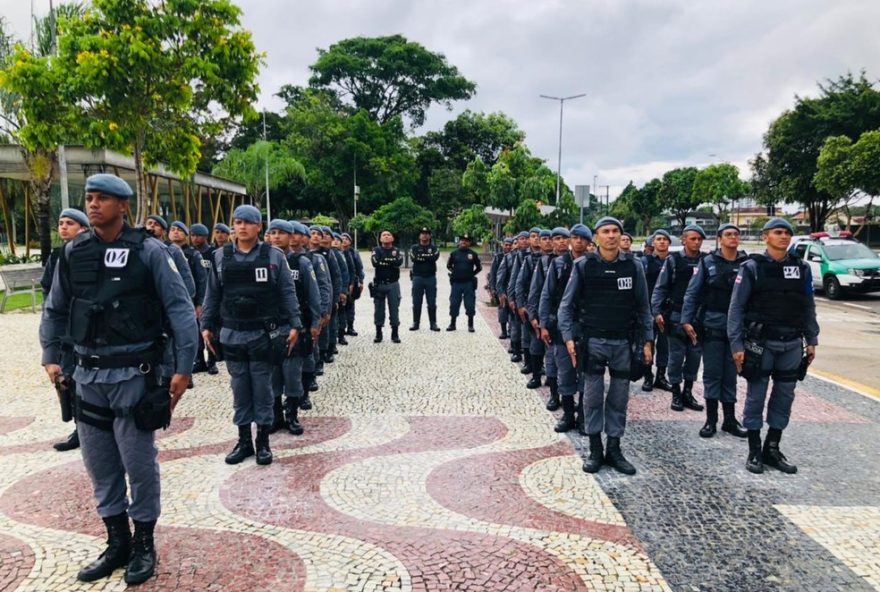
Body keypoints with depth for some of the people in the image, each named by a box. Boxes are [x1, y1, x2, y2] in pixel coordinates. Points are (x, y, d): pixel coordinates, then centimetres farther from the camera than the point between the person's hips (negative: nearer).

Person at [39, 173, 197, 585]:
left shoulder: (148, 251, -8)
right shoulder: (73, 252, 5)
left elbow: (180, 308, -9)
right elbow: (54, 311, 16)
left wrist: (183, 368, -12)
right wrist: (51, 357, 10)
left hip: (133, 373, -5)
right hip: (88, 373, 5)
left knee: (139, 464, 5)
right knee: (99, 465, 14)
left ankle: (143, 544, 23)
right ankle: (116, 542, 30)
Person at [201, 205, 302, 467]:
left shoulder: (274, 256, -2)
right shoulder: (221, 256, 4)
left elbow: (287, 293, -2)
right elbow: (213, 294, 9)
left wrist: (294, 325, -7)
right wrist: (206, 325, 6)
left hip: (264, 333, -2)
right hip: (232, 333, 2)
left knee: (263, 387, 5)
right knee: (240, 387, 10)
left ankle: (263, 441, 17)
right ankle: (243, 440, 22)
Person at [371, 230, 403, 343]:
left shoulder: (396, 251, 6)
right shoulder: (376, 250, 4)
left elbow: (399, 262, -15)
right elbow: (375, 262, -16)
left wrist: (384, 261, -13)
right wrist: (391, 262, -12)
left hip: (393, 284, 0)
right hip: (379, 284, 0)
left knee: (394, 308, 2)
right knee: (379, 309, 5)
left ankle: (395, 333, 11)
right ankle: (378, 333, 15)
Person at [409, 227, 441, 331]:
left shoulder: (434, 248, 7)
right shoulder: (414, 248, 8)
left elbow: (435, 257, -13)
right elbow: (413, 258, -11)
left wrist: (421, 257, -10)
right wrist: (427, 257, -9)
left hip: (430, 278, 0)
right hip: (417, 277, 0)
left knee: (432, 303, 2)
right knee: (416, 303, 4)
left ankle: (433, 323, 8)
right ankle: (415, 323, 12)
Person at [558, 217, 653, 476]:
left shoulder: (633, 267, 2)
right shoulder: (584, 266, -3)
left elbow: (643, 307, 7)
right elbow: (567, 304, -1)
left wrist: (647, 340, 2)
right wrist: (569, 337, -11)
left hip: (624, 342, 2)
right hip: (593, 340, -2)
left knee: (619, 397, 8)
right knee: (593, 396, 5)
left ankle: (614, 449, 21)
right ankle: (595, 450, 17)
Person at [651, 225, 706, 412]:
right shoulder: (673, 260, -1)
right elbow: (660, 287, -1)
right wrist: (657, 311, -10)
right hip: (676, 316, -2)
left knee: (695, 355, 8)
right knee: (677, 356, 4)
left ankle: (688, 392, 22)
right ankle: (676, 394, 16)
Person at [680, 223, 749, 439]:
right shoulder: (708, 262, 0)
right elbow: (692, 293, -2)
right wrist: (687, 320, -9)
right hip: (712, 325, -2)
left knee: (731, 373, 9)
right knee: (712, 372, 3)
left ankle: (730, 419, 19)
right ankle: (711, 420, 12)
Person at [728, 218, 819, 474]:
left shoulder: (802, 268, 7)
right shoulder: (752, 268, -5)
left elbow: (808, 307, 11)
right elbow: (736, 308, -6)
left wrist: (811, 340, 8)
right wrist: (736, 345, -11)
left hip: (792, 344, 4)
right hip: (760, 343, -4)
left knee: (784, 397, 10)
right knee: (756, 396, 4)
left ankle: (773, 449, 23)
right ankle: (754, 451, 16)